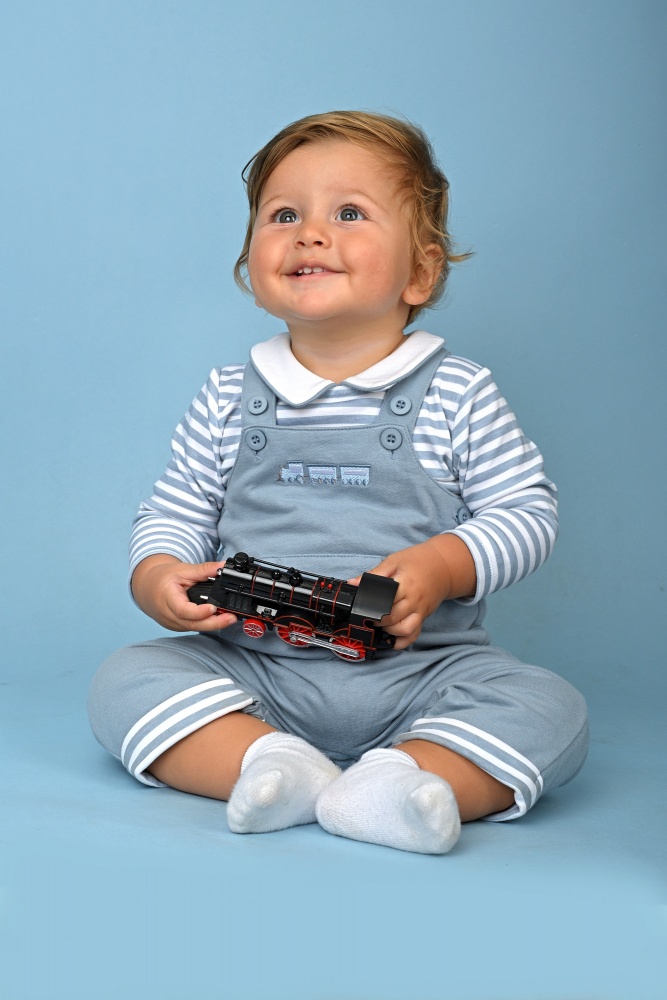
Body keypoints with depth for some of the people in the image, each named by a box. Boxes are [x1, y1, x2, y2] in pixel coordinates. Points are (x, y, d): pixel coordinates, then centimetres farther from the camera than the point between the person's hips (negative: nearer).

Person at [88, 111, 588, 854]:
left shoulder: (457, 394, 0)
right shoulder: (227, 400, 7)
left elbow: (528, 512, 0)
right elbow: (174, 514, 11)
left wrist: (443, 565, -19)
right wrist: (157, 577, -12)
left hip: (418, 674, -1)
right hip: (252, 671, 2)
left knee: (550, 709, -24)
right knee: (124, 681, -19)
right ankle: (270, 764, -34)